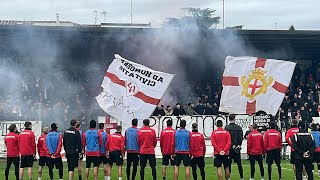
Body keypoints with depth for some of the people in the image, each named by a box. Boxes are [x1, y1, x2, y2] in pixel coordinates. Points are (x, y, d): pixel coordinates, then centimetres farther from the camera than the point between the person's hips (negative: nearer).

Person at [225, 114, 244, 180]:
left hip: (230, 148, -3)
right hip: (238, 148, 3)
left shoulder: (227, 127, -8)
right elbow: (241, 138, 2)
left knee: (229, 163, 2)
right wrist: (239, 145, 2)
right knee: (239, 163, 9)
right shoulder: (239, 127, 3)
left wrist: (232, 145, -6)